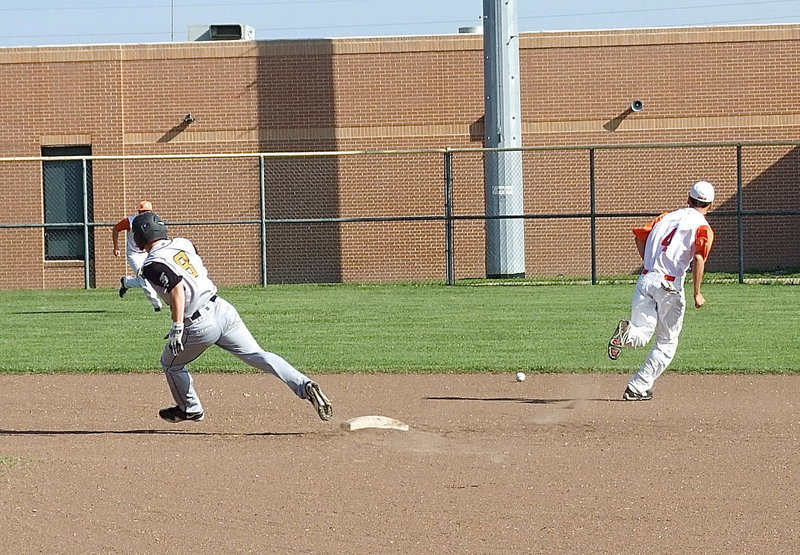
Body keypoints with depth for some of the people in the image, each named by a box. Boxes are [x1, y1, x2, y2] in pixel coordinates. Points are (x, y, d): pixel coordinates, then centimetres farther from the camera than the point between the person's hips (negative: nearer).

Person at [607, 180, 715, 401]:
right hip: (670, 286, -4)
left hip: (646, 279, 4)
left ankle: (627, 331, -32)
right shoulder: (702, 227, 0)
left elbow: (640, 235, 9)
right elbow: (699, 258, -15)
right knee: (667, 342, 11)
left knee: (641, 335, 4)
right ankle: (639, 387, 2)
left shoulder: (667, 217, 16)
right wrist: (697, 293, -13)